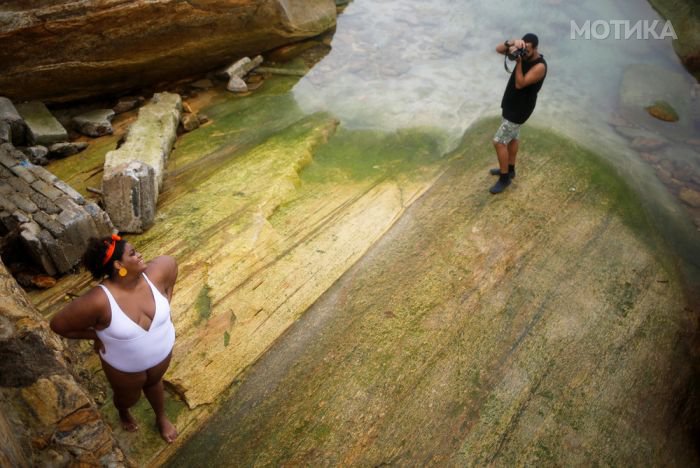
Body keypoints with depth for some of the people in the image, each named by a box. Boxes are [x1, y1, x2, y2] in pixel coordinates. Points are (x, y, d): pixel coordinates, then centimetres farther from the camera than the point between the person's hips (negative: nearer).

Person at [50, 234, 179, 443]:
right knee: (129, 397, 29)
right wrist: (96, 336, -14)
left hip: (162, 352, 3)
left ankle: (161, 417, 65)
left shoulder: (156, 272, -29)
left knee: (154, 383, 34)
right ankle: (123, 413, 68)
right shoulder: (99, 301, -38)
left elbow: (171, 263, -5)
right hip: (124, 366, -2)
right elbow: (58, 324, -24)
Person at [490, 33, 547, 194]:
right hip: (511, 103, 9)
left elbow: (520, 84, -29)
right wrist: (512, 42, -25)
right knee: (512, 137, 22)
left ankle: (504, 178, 9)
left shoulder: (540, 66, -26)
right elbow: (499, 49, -6)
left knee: (499, 141, -6)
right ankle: (510, 170, 40)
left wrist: (518, 62, -33)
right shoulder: (522, 53, -4)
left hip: (519, 108, -9)